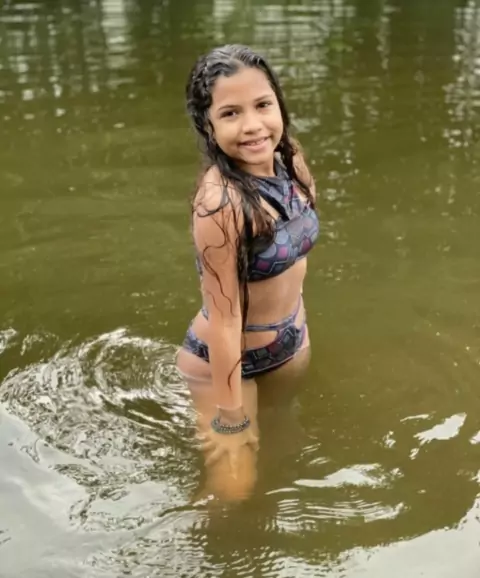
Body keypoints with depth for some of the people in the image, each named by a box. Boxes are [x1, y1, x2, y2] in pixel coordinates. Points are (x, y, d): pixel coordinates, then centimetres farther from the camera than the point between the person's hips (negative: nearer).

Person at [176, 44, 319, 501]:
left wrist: (295, 327, 14)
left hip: (291, 340, 7)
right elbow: (224, 317, -28)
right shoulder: (221, 201, -33)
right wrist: (230, 416, -20)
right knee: (234, 493, 8)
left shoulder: (289, 159, -10)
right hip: (226, 357, -7)